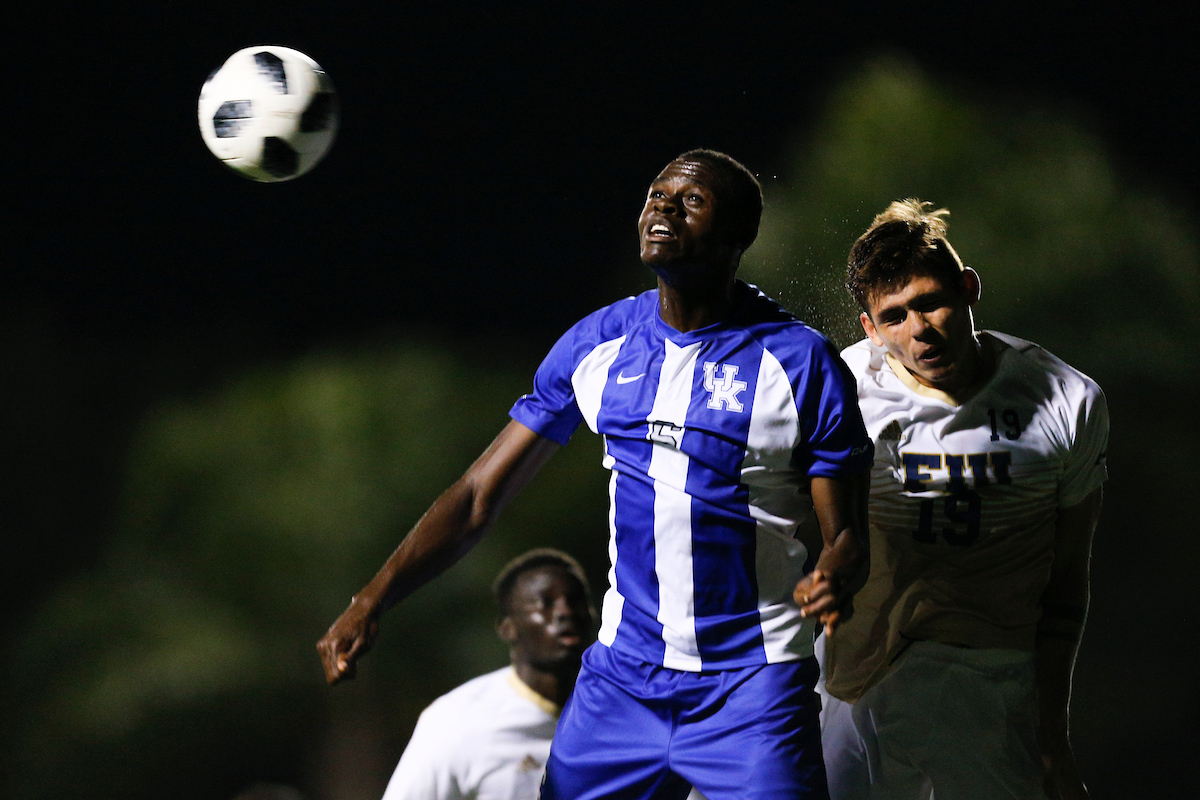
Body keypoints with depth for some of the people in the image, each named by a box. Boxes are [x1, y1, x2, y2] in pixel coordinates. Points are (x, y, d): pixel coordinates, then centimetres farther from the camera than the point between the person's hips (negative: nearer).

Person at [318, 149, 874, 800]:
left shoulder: (800, 362, -7)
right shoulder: (596, 345, 5)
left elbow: (843, 535, -3)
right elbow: (479, 497, 8)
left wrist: (830, 581, -28)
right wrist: (371, 602, -1)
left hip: (751, 689, -4)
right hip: (623, 674, 4)